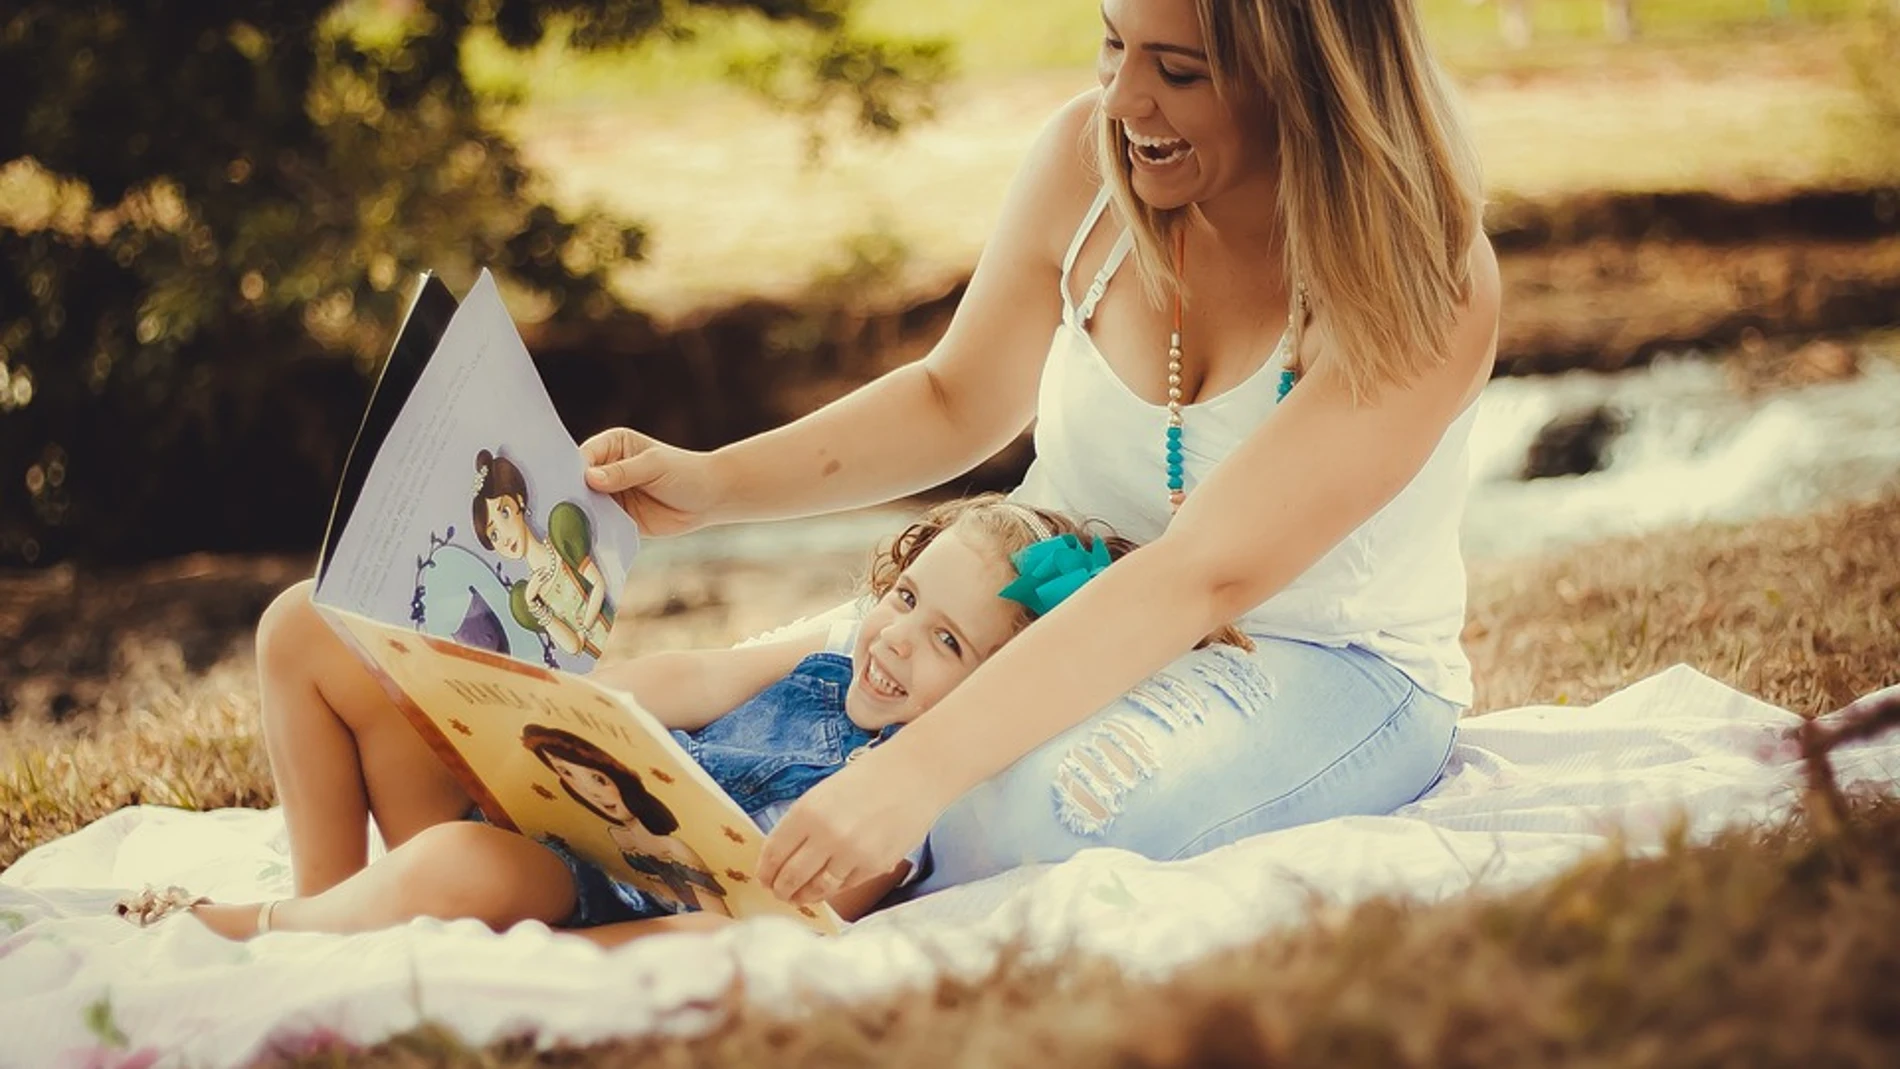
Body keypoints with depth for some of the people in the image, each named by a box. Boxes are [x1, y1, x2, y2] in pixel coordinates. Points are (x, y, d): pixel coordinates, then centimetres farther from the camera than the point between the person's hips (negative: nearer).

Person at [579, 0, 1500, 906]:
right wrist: (716, 483, -10)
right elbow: (956, 403, 7)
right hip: (1063, 614, 5)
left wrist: (920, 767, -44)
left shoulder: (1424, 283, -25)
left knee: (1025, 804, -33)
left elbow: (1202, 574, -34)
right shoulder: (1087, 159, -9)